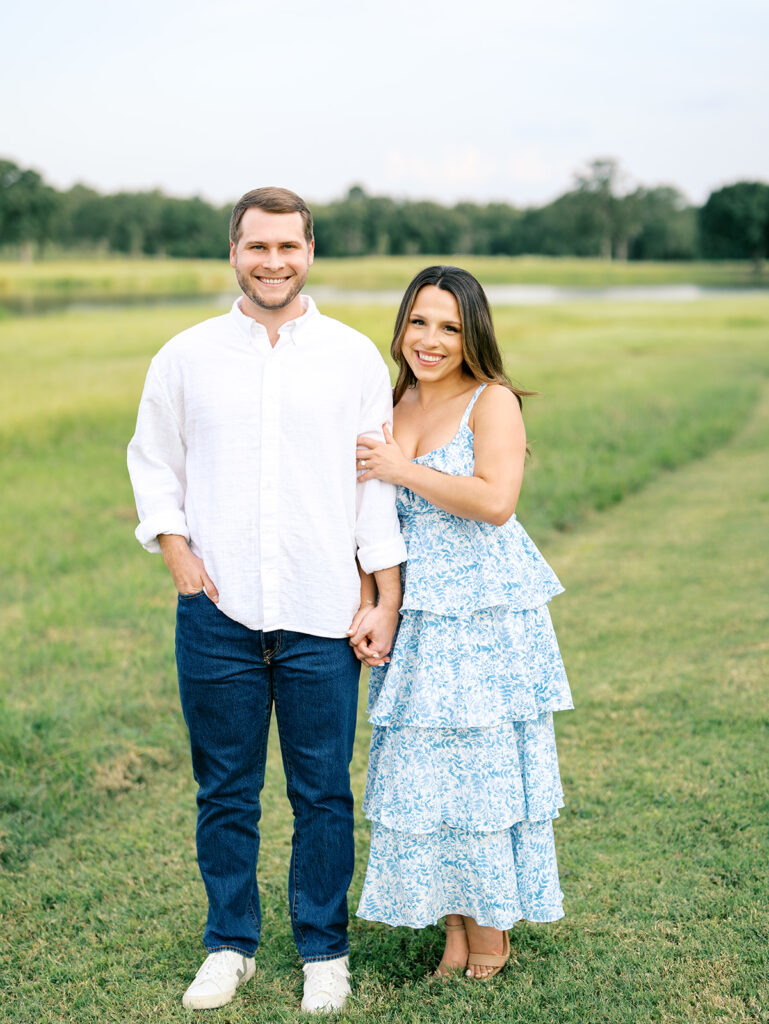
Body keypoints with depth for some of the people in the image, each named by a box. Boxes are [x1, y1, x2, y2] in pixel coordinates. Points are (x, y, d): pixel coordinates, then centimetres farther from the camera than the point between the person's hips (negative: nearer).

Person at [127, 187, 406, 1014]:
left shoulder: (354, 357, 4)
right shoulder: (187, 356, 6)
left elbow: (378, 481, 6)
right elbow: (152, 461, 14)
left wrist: (387, 599, 2)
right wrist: (175, 548, -2)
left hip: (322, 614, -1)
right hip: (217, 612, 1)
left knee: (323, 792, 6)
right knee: (224, 791, 9)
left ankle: (324, 951, 22)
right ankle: (230, 945, 26)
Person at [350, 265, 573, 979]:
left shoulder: (492, 401, -5)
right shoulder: (389, 405, 12)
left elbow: (496, 500, -20)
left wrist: (402, 469, -14)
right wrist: (365, 607, 6)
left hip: (486, 613, -5)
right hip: (412, 616, 5)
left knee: (484, 761, 1)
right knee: (420, 769, 6)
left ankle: (492, 930, 16)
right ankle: (453, 930, 18)